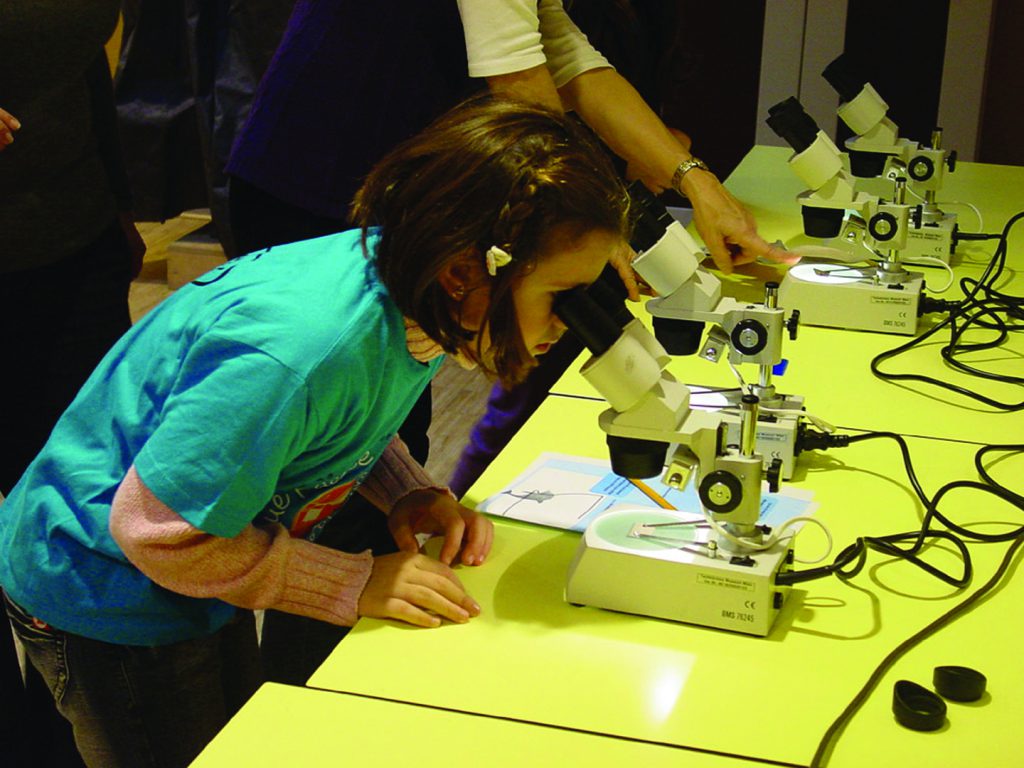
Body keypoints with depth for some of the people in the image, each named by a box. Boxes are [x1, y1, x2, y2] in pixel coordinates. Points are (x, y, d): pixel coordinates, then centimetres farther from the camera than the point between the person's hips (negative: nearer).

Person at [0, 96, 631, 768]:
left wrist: (409, 492, -12)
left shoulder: (398, 276, -15)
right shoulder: (297, 351, -41)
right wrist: (356, 585, -25)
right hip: (104, 603, -8)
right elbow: (156, 530, -30)